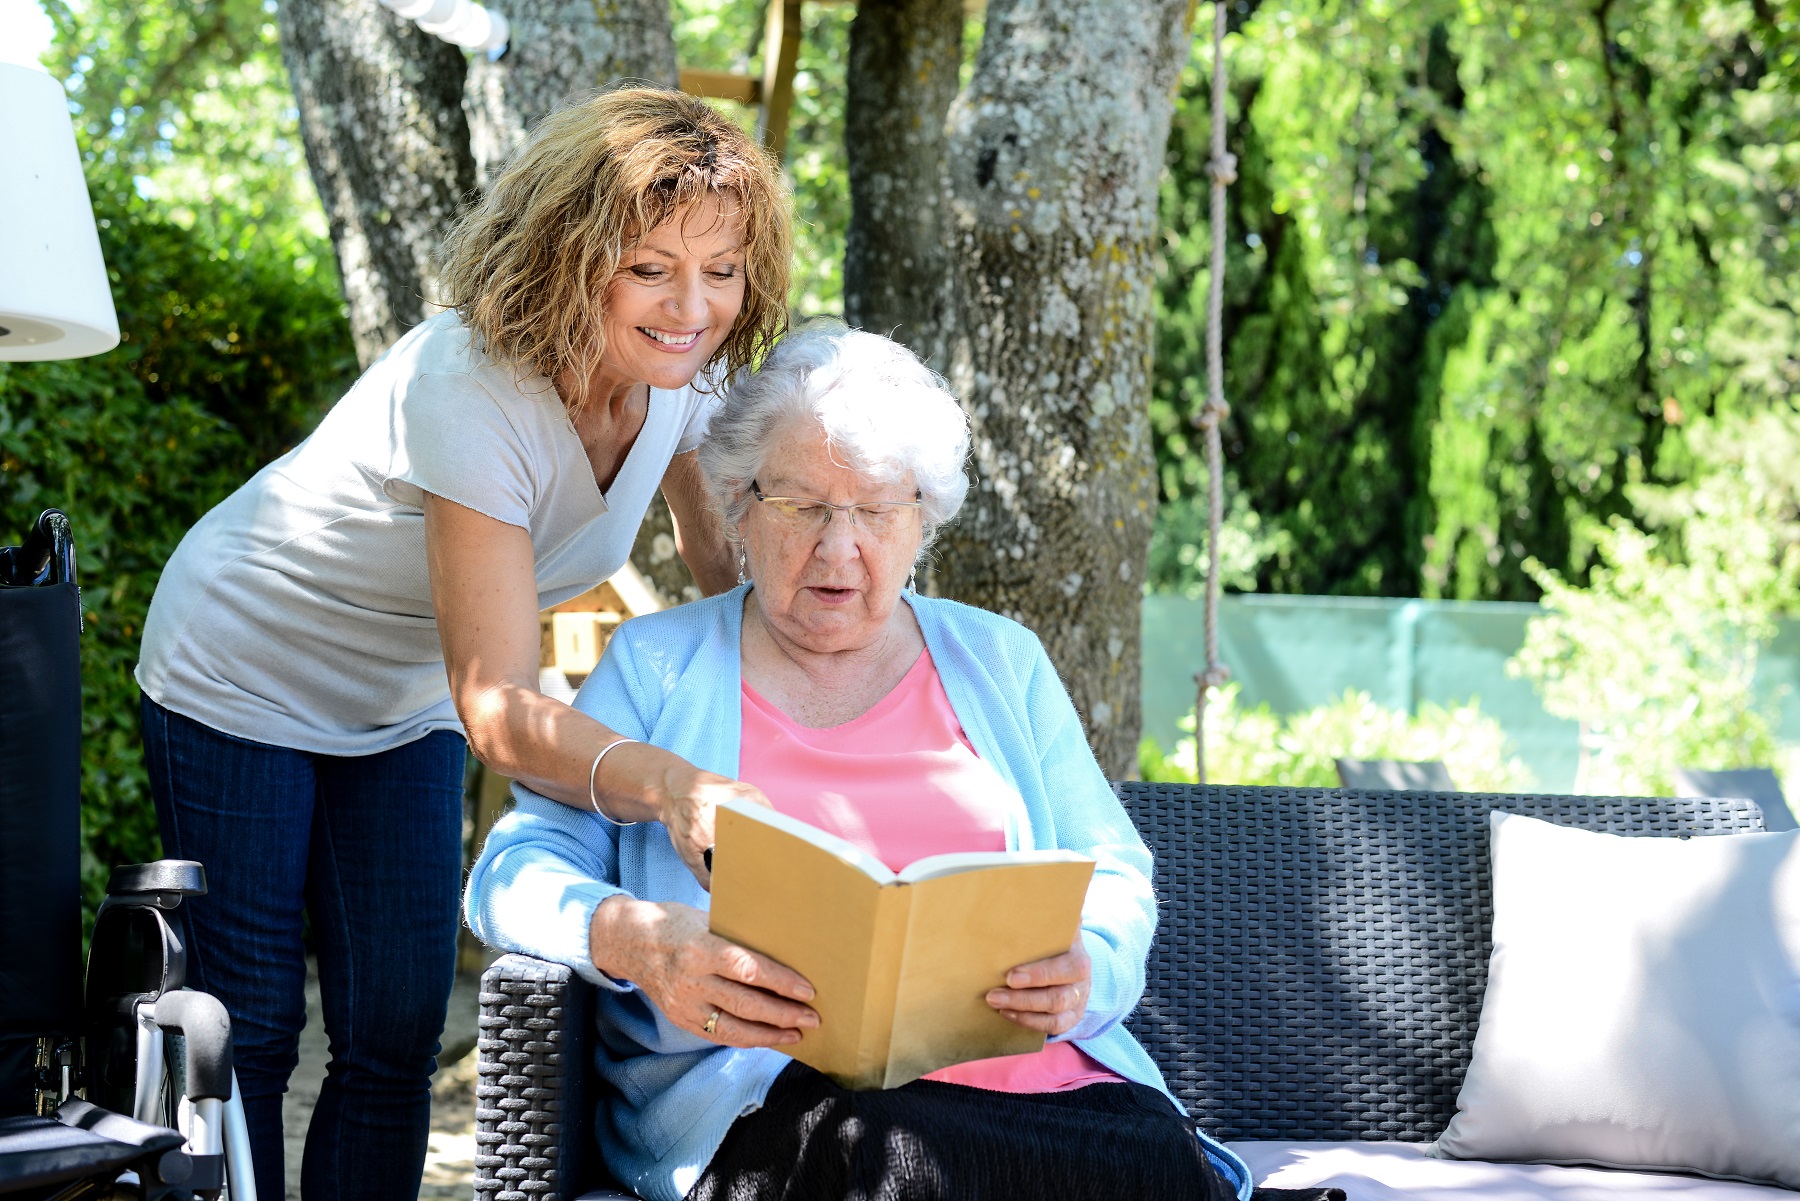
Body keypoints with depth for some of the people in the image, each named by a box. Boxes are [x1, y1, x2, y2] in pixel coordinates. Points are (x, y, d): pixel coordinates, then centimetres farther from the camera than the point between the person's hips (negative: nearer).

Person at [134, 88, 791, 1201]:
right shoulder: (472, 390, -37)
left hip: (402, 704, 6)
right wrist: (668, 785, -61)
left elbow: (728, 568, -2)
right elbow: (500, 710, -43)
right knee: (251, 1024, -3)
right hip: (245, 681, -6)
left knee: (399, 1035, 1)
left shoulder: (687, 371, -17)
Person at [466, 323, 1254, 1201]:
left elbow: (1113, 878, 18)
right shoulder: (657, 667, 16)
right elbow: (518, 871, 5)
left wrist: (1084, 973, -8)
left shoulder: (997, 662, 23)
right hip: (770, 1086, -2)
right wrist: (632, 939, -19)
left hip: (1026, 1071, 3)